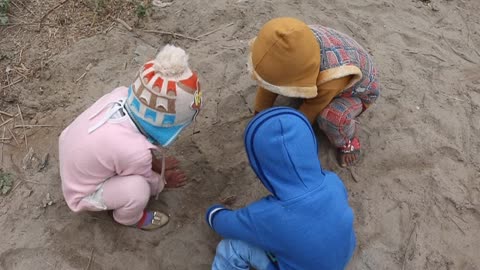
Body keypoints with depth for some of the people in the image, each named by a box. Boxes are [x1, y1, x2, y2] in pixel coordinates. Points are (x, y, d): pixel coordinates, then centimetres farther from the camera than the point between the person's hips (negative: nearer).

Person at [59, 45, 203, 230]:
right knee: (137, 188, -27)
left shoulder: (121, 95, -24)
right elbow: (148, 182, -14)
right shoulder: (135, 152, -39)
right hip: (82, 194, -6)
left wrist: (155, 162, 7)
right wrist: (164, 181, 6)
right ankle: (128, 217, 6)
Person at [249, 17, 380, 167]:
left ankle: (347, 140, -5)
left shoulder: (331, 81, -46)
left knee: (331, 118, -38)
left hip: (357, 91, -5)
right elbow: (270, 74, -14)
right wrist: (259, 113, -4)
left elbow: (307, 115, -30)